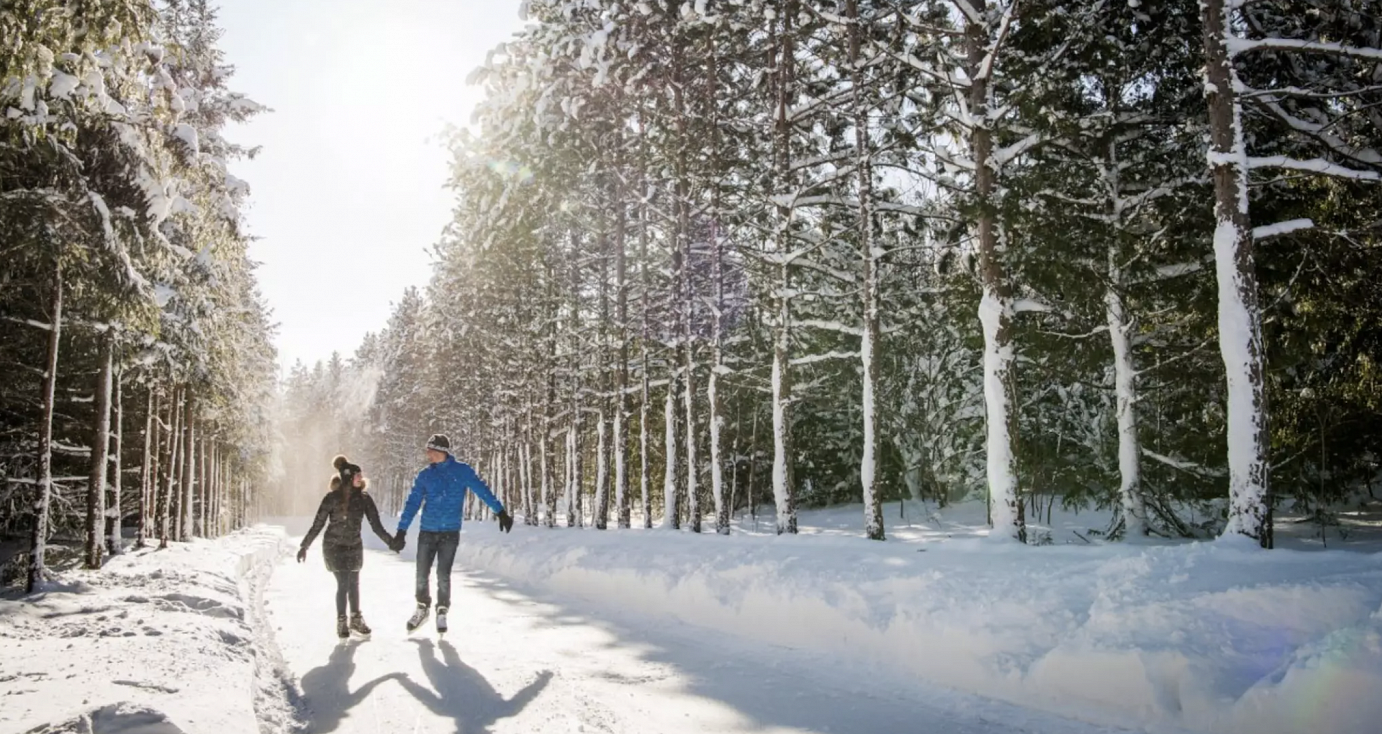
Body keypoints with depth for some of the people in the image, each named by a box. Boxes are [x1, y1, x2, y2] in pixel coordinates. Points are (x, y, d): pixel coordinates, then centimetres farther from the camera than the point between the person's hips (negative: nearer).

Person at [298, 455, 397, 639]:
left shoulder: (364, 498, -6)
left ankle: (356, 620, 26)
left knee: (353, 584, 12)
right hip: (334, 546, -3)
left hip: (354, 547, 3)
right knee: (343, 584, -9)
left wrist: (391, 541, -13)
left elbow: (376, 525, -4)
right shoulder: (332, 498, -14)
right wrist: (304, 546, -6)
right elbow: (317, 524, -7)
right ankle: (341, 623, 6)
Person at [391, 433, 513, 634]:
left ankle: (442, 612, 19)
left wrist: (501, 512, -10)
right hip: (427, 532, 3)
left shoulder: (461, 471, -5)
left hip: (450, 533, -2)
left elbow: (482, 490, -5)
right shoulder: (425, 475, 2)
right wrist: (401, 531, -1)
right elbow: (412, 503, 3)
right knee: (422, 574, 7)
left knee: (443, 575, -1)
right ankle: (422, 608, 29)